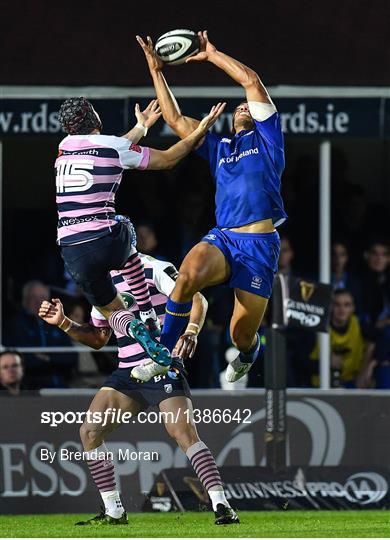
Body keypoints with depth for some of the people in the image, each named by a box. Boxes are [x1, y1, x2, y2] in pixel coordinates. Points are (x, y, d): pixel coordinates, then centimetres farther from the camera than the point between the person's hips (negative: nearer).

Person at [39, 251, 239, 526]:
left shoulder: (153, 268, -6)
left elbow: (198, 300, -11)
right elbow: (99, 337, 24)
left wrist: (191, 332, -29)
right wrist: (63, 322, 12)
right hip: (128, 373, 7)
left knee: (186, 434, -20)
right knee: (90, 431, -3)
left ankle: (222, 506, -18)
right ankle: (114, 512, 4)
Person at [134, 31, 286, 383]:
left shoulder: (266, 137, 13)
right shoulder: (219, 148, 26)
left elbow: (251, 81, 4)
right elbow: (175, 119, 24)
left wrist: (211, 55, 13)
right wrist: (156, 70, 21)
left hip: (260, 244, -3)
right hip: (222, 238, 3)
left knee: (242, 335, -4)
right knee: (188, 274, -33)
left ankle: (248, 355, 36)